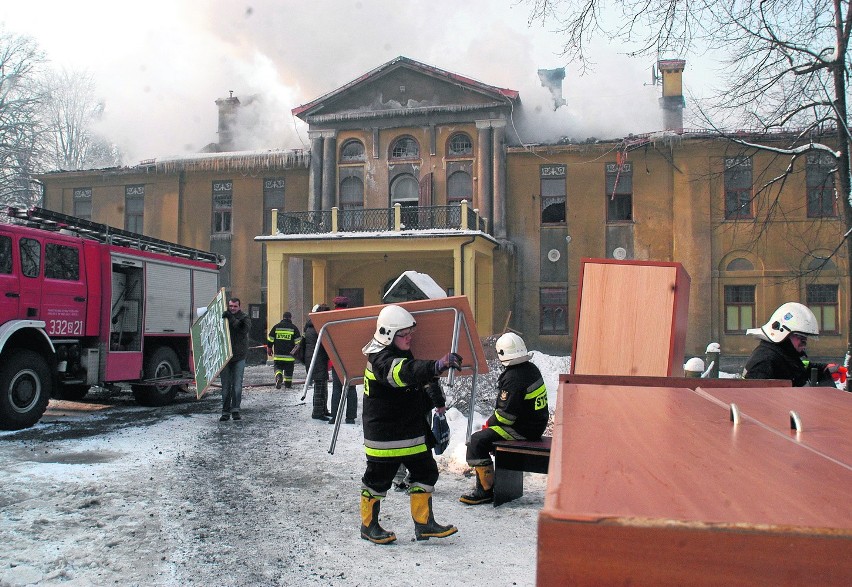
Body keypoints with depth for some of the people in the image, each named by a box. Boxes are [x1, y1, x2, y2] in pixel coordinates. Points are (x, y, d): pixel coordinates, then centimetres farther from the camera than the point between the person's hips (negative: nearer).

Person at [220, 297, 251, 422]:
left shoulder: (244, 317, 0)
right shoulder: (223, 316, 6)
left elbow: (245, 329, -22)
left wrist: (231, 319, -28)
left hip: (239, 356, -2)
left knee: (237, 385, -3)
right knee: (226, 386, 4)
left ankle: (235, 410, 5)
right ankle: (225, 412, 10)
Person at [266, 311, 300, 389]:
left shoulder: (276, 327, 4)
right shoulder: (293, 328, 0)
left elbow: (270, 339, 6)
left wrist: (269, 349, 17)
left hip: (278, 354, 1)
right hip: (289, 355, -1)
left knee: (278, 367, 9)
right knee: (288, 370, 11)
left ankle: (278, 376, -18)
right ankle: (288, 383, 17)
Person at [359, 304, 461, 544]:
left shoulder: (403, 353, 10)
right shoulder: (381, 360, -23)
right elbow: (406, 372, -44)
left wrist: (432, 399, 14)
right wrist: (437, 366, -58)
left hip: (412, 431, 9)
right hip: (384, 434, -9)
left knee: (425, 472, 10)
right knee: (378, 478, 4)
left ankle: (424, 523, 19)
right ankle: (368, 526, 22)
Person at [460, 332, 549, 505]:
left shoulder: (513, 378, -23)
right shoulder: (531, 368, 7)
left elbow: (505, 414, -23)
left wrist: (489, 423, -4)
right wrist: (492, 421, 14)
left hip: (523, 430, -10)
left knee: (478, 440, -11)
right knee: (488, 433, 24)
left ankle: (485, 490, -9)